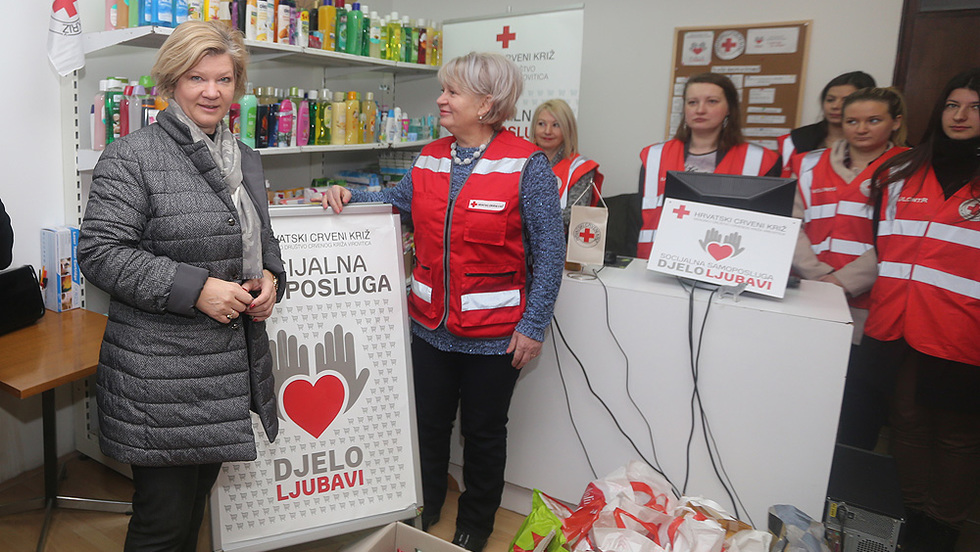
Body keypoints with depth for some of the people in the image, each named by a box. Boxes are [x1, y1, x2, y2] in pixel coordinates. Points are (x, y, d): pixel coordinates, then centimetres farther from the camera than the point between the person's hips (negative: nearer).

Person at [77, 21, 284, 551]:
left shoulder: (246, 161, 13)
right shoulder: (133, 157, -8)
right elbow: (100, 250, -14)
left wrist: (270, 278, 1)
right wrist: (196, 288, -21)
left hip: (233, 364, 7)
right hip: (161, 375, -6)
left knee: (198, 499, 21)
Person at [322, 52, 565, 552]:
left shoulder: (526, 164, -13)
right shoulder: (431, 159, 5)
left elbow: (549, 248, -13)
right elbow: (397, 199, 19)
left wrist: (533, 325, -14)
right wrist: (350, 197, 0)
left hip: (493, 331, -4)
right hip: (431, 323, 5)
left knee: (483, 431, 14)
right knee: (429, 423, 18)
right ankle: (423, 511, 43)